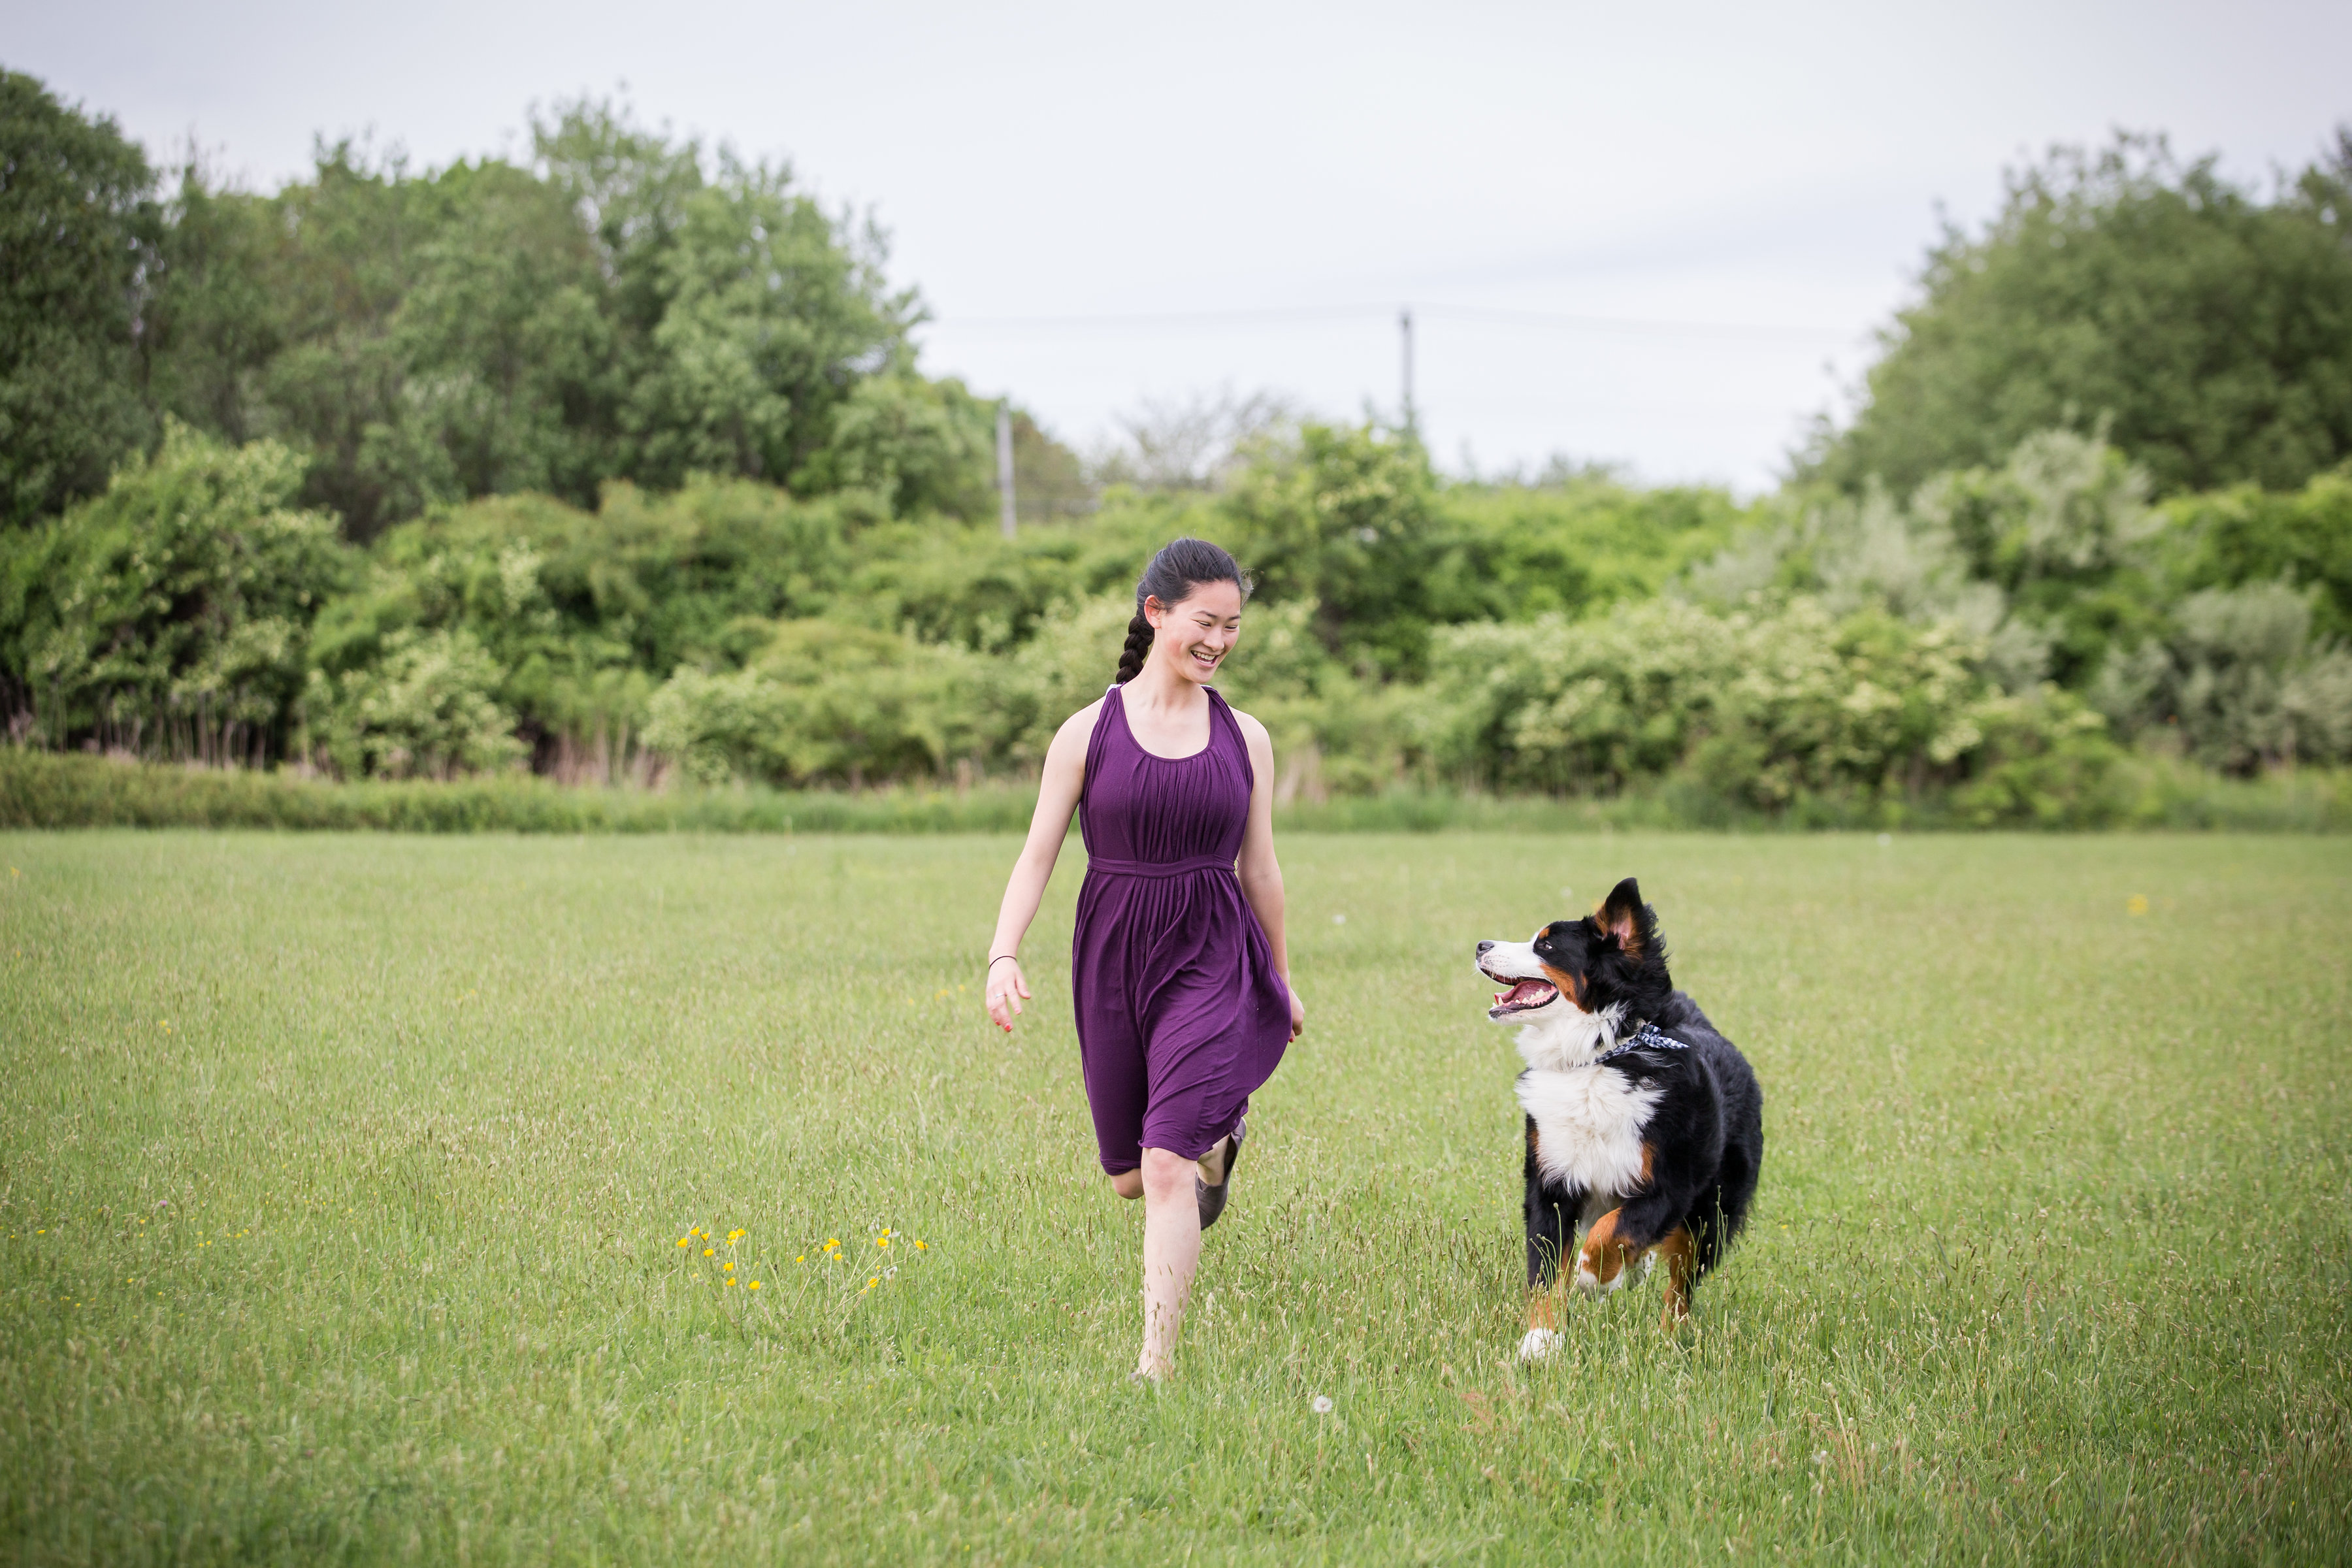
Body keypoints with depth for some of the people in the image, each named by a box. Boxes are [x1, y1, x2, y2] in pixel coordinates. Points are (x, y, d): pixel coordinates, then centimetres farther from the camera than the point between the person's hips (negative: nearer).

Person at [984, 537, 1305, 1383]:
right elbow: (1038, 853, -2)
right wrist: (1003, 955, -16)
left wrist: (1282, 980, 20)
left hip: (1212, 961, -1)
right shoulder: (1089, 731, -2)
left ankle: (1155, 1364, -9)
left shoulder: (1245, 738, 3)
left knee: (1167, 1165, -16)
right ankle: (1218, 1134, 50)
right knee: (1129, 1177, 15)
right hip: (1114, 961, 1)